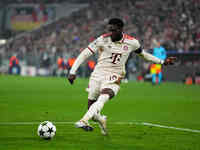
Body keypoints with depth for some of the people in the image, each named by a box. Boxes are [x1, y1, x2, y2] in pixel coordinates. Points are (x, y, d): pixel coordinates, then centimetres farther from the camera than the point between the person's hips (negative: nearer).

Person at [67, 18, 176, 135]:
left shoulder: (131, 42, -3)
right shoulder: (102, 40, -9)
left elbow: (143, 54, 17)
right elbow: (84, 54, -7)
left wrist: (162, 62, 17)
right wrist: (72, 72, -13)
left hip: (114, 79, -1)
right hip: (97, 75, 1)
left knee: (102, 99, -29)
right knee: (91, 105, 7)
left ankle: (84, 121, -43)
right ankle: (101, 119, 39)